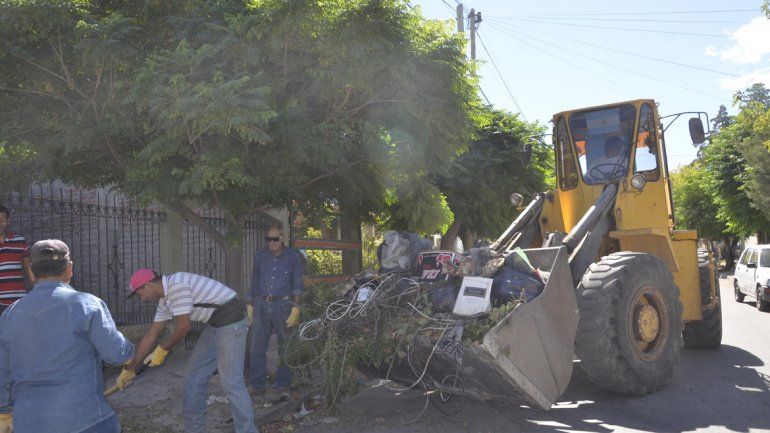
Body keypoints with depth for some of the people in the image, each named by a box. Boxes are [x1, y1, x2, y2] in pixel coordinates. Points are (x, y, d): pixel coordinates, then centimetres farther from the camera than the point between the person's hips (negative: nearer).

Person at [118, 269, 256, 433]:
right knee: (194, 376, 12)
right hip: (215, 323, 10)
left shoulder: (176, 285, -19)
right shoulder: (165, 300, 13)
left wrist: (162, 350, 1)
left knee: (231, 382, -11)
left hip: (231, 320, -10)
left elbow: (183, 327, -16)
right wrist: (130, 368, 24)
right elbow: (150, 335, 20)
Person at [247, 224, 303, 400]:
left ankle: (283, 387, 13)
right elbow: (254, 282, 14)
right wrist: (250, 306, 9)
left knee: (285, 347, 3)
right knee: (257, 346, 3)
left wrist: (295, 308, -9)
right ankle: (256, 385, 15)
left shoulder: (293, 257, 1)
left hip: (282, 305, -3)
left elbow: (297, 284, -1)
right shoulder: (260, 256, 10)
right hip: (261, 304, 3)